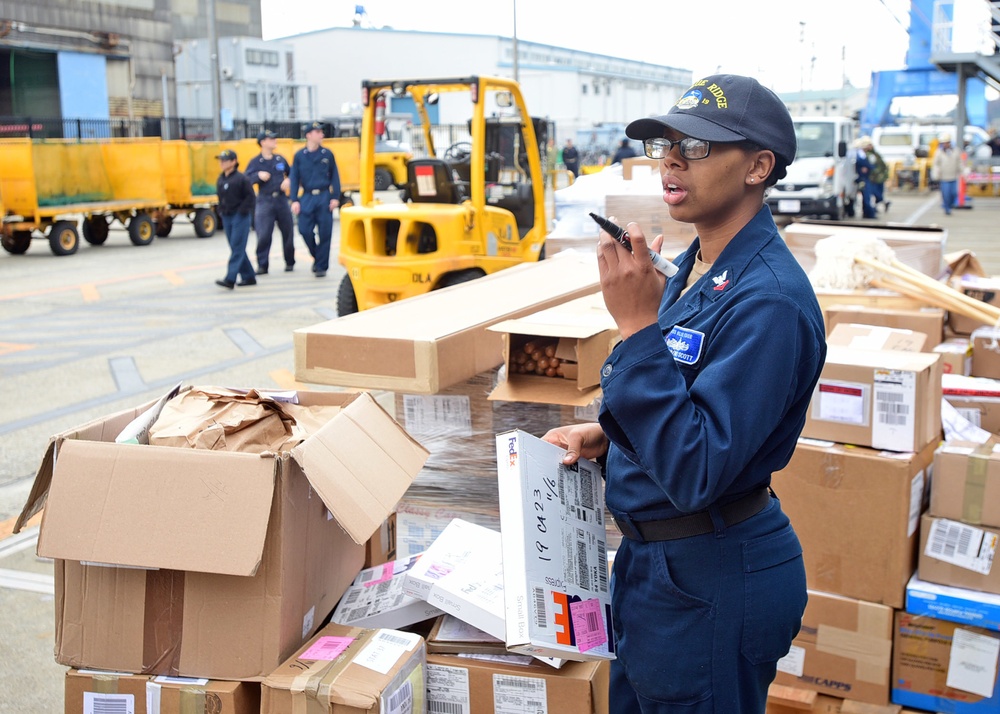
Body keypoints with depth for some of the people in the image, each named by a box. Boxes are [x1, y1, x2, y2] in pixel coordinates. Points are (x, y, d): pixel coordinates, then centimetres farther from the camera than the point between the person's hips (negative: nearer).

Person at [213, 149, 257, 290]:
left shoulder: (240, 178, -10)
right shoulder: (221, 179, 11)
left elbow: (250, 196, -10)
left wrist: (242, 211, -14)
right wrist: (221, 211, 12)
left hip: (240, 217, -8)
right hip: (226, 217, 8)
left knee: (237, 249, -10)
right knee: (236, 249, 10)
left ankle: (230, 280, -17)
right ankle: (248, 277, 19)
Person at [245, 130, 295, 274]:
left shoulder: (280, 159, 10)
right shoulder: (255, 162, 0)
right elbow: (246, 179, -6)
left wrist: (288, 181, -1)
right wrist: (258, 176, -21)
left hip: (282, 200, 3)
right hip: (265, 201, -3)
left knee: (288, 233, 7)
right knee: (263, 235, -8)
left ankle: (290, 263, 23)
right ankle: (262, 265, 0)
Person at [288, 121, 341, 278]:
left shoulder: (327, 154, 4)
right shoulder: (299, 156, 3)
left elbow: (334, 177, 5)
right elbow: (294, 179, 3)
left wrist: (335, 198, -2)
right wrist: (294, 200, -4)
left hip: (324, 197, 0)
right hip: (307, 198, 0)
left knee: (324, 233, -2)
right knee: (305, 230, -5)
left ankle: (321, 266, 9)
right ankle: (316, 257, 22)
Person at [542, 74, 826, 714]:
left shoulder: (769, 297, -26)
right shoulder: (699, 266, 3)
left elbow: (694, 473, -31)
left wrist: (638, 324, -33)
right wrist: (605, 434, 6)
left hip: (713, 581, -9)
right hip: (653, 556, 9)